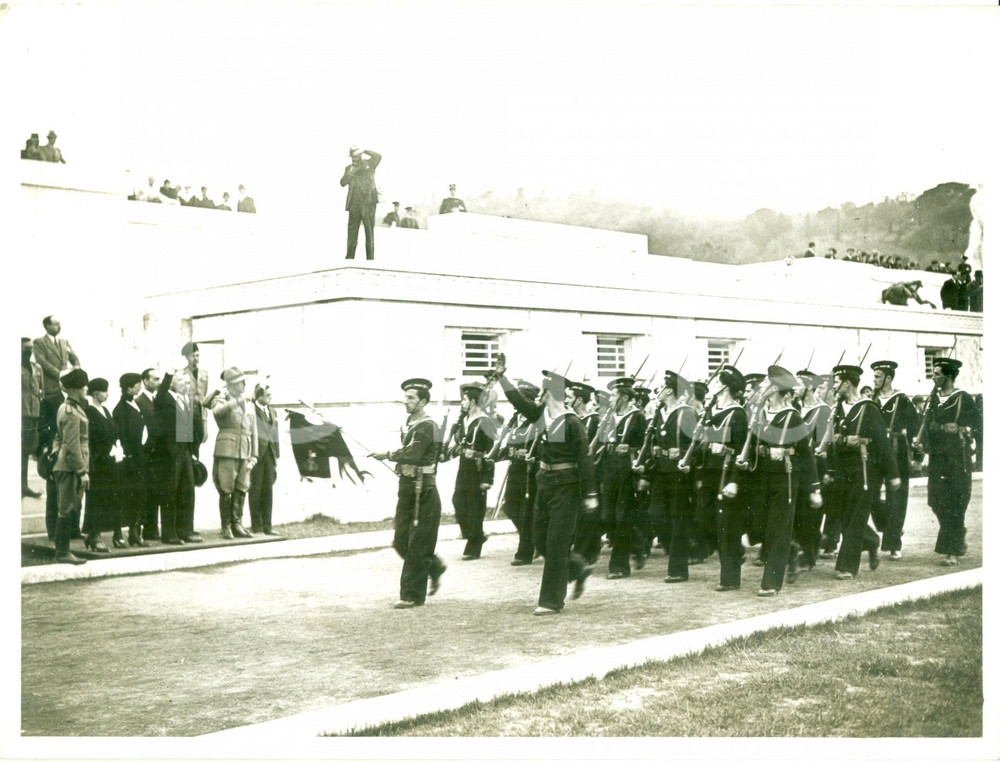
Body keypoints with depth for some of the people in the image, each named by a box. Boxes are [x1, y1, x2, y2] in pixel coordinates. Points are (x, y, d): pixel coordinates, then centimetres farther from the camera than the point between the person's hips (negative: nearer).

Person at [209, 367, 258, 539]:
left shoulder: (247, 405, 18)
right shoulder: (222, 399, 0)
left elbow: (253, 431, 18)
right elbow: (216, 411, -25)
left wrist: (254, 455, 12)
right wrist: (233, 403, -37)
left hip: (244, 453, 5)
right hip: (227, 451, -5)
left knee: (241, 490, 6)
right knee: (226, 490, -3)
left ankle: (237, 525, 14)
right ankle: (226, 527, 4)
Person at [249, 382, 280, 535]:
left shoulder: (272, 411, 17)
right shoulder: (251, 410, -6)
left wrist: (276, 456, 12)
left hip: (269, 454, 6)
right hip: (256, 454, -6)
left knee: (268, 490, 7)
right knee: (255, 491, 2)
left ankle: (267, 525, 10)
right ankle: (256, 525, 8)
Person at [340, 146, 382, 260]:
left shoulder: (369, 164, 8)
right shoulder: (348, 168, 16)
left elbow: (378, 156, -10)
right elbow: (342, 183, 5)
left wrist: (364, 150, -14)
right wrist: (350, 172, -9)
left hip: (368, 202, -3)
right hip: (354, 204, 3)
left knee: (369, 229, -3)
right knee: (352, 230, 2)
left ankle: (370, 256, -3)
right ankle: (350, 256, 5)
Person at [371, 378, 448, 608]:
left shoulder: (426, 427, -14)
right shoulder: (407, 424, 13)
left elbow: (411, 454, -26)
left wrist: (387, 455, -18)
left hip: (423, 491, -9)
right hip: (406, 488, 9)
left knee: (417, 545, -2)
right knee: (401, 541, 12)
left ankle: (412, 595, 4)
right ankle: (434, 568, 32)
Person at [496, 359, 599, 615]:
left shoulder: (572, 422, -16)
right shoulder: (541, 414, 5)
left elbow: (585, 459, -16)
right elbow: (519, 401, 7)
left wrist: (590, 494, -18)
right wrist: (502, 375, -2)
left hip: (566, 488, -8)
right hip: (545, 483, 8)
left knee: (556, 543, -4)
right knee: (541, 540, 13)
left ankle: (552, 600, 4)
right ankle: (577, 569, 34)